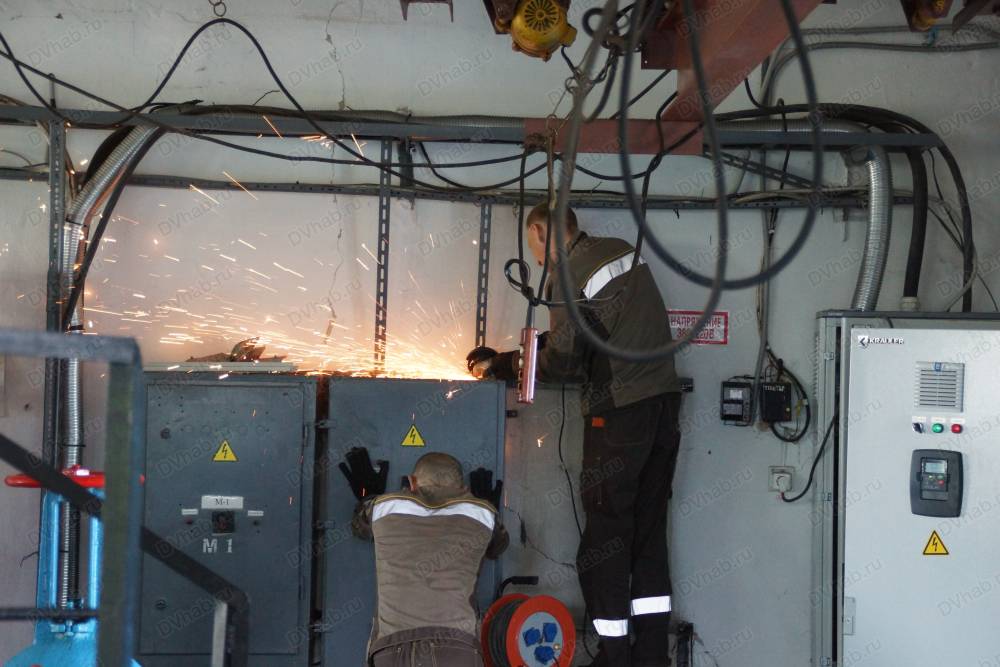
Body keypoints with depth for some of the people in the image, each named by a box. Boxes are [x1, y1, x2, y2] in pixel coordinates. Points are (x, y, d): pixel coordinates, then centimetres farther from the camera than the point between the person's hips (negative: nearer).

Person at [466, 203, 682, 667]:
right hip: (664, 399, 8)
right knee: (649, 533, 11)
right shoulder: (622, 251, 14)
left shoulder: (568, 276, -11)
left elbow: (562, 362, -12)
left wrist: (500, 365, 4)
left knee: (605, 534, 0)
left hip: (620, 411, -8)